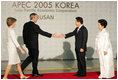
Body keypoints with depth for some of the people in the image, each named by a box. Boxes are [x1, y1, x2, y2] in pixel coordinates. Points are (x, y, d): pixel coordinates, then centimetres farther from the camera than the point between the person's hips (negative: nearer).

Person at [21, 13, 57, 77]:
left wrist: (25, 42, 20)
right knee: (35, 58, 5)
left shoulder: (26, 24, 6)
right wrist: (51, 35, -10)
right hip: (34, 45, -8)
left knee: (31, 57, 21)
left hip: (28, 44, 8)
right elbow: (42, 32, -17)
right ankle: (35, 73, 17)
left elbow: (24, 34, 11)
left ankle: (21, 67, 14)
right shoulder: (35, 26, -18)